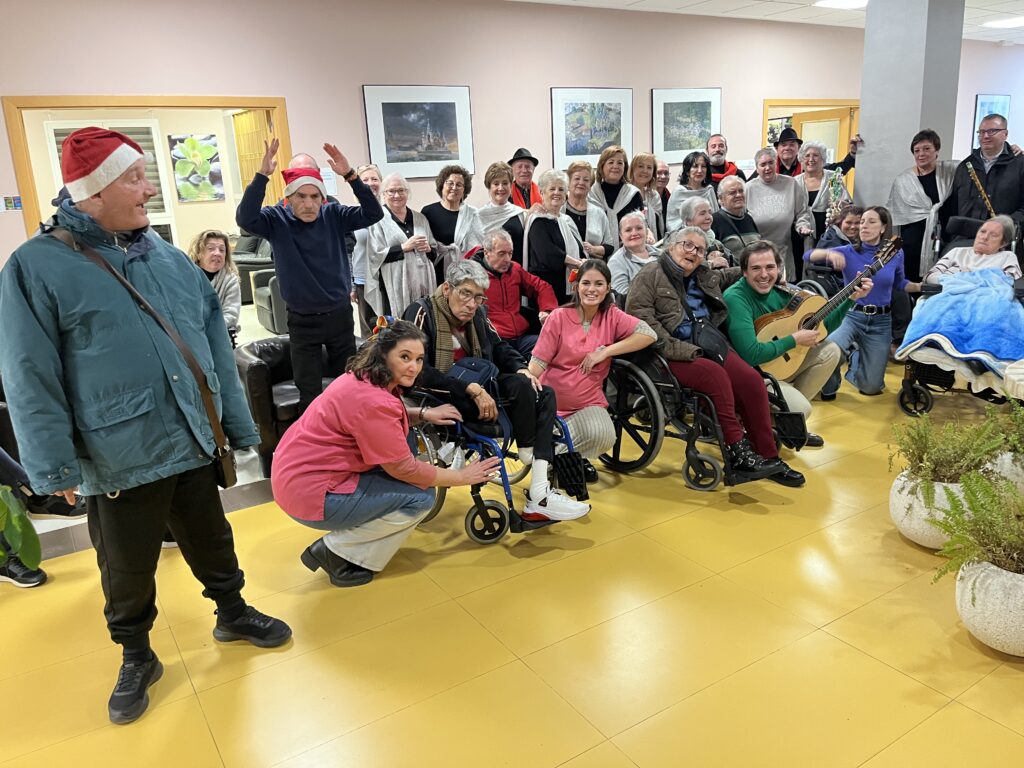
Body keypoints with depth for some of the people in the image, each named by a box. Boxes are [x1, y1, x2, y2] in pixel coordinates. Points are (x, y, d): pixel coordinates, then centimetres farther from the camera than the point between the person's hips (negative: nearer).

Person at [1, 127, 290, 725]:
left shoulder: (171, 259, 5)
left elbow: (217, 348, 8)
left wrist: (239, 424, 8)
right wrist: (56, 466, -11)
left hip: (195, 445, 4)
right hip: (118, 461, -3)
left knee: (212, 541, 20)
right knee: (128, 570, 14)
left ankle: (233, 613, 43)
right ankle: (137, 657, 37)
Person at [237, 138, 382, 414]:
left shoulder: (334, 215, -3)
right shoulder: (276, 219, -6)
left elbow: (373, 214, -15)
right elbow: (245, 219, -24)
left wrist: (350, 175, -27)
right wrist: (262, 175, -32)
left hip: (340, 315, 2)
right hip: (302, 321, -1)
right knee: (310, 394, 7)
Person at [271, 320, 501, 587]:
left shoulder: (363, 379, 2)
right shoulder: (372, 401, -26)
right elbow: (404, 469, -20)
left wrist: (423, 414, 4)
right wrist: (461, 477, -9)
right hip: (310, 494, -10)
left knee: (404, 443, 12)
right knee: (421, 496, -10)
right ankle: (336, 552, 0)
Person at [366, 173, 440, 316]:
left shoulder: (420, 218, 16)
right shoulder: (379, 220, 0)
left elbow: (436, 252, 19)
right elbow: (376, 255, -9)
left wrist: (429, 249, -2)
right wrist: (404, 247, -13)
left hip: (423, 285, 4)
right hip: (395, 288, -4)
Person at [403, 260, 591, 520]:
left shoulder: (477, 314, 10)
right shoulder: (422, 312, -12)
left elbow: (500, 348, 19)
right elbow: (420, 371, -22)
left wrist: (521, 369, -5)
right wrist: (472, 390, -27)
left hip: (477, 387, 8)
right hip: (443, 399, -8)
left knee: (544, 395, -9)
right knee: (520, 388, -26)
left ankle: (539, 496, -21)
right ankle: (528, 451, 5)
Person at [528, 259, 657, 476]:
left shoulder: (612, 316, 1)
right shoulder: (559, 317, -5)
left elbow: (649, 334, -11)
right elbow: (538, 361, -8)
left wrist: (605, 352, -16)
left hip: (588, 402, 2)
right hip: (552, 401, -1)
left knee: (603, 436, -29)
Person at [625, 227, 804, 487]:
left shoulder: (705, 277, 24)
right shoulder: (650, 276, 2)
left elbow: (728, 276, 45)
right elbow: (641, 318, -10)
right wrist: (679, 349, -17)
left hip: (708, 346, 6)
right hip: (674, 354, -6)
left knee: (752, 380, -18)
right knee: (717, 375, -32)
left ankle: (767, 457, -11)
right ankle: (738, 452, -24)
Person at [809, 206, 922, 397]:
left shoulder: (896, 254, 0)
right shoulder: (848, 252, -6)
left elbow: (899, 284, 17)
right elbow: (810, 255, -13)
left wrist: (921, 286, 0)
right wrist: (830, 254, -32)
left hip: (880, 321, 2)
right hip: (852, 315, -2)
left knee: (871, 387, 1)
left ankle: (855, 357, 37)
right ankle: (829, 388, -1)